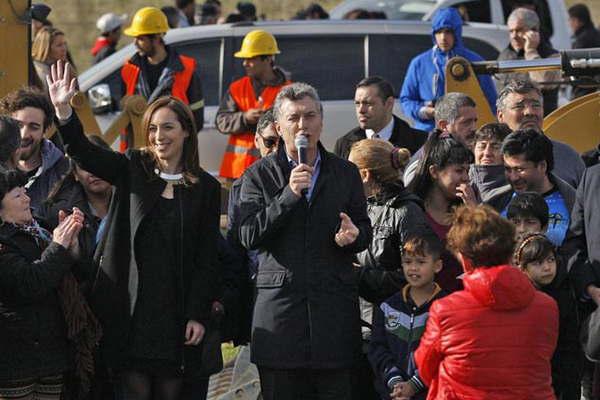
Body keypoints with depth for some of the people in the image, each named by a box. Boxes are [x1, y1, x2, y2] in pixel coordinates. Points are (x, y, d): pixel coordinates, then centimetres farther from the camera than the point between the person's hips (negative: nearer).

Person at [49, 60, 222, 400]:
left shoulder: (206, 188, 4)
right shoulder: (132, 171, 6)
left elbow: (207, 257, 2)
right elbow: (84, 151, -8)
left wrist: (198, 315, -5)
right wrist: (63, 110, -26)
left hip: (176, 309, 0)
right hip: (131, 308, 0)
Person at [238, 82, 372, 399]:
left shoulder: (346, 173, 13)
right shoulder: (258, 175, 5)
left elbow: (365, 231, 16)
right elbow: (249, 236, -6)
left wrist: (353, 235, -8)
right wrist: (289, 194, -14)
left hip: (334, 310, 1)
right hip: (280, 306, -1)